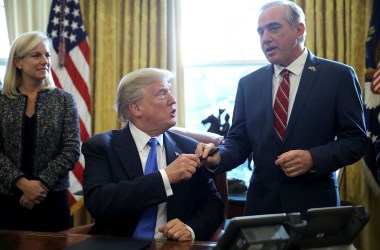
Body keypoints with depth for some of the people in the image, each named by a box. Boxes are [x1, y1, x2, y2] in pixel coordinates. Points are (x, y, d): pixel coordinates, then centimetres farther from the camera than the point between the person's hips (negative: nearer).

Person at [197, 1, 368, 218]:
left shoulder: (338, 76, -3)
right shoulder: (249, 84, 7)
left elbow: (356, 140, -4)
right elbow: (239, 140, 5)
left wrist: (313, 159, -19)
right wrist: (218, 157, -16)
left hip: (314, 203, -2)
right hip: (262, 203, 3)